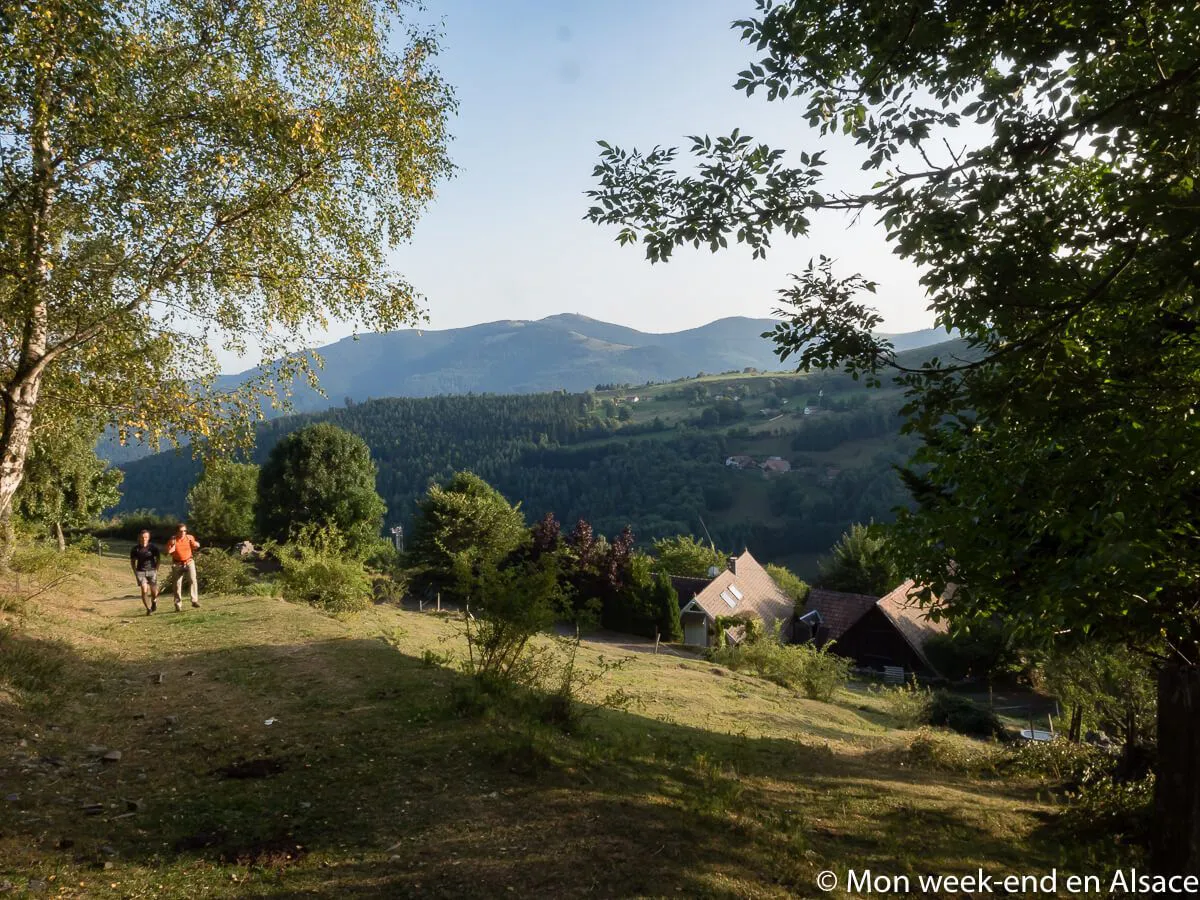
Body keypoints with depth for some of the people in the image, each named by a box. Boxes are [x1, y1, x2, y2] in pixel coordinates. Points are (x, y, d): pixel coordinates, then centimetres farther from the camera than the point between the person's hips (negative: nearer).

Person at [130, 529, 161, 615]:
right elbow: (132, 561, 10)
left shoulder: (153, 547, -5)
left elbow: (157, 559, 8)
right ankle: (148, 609, 1)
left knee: (154, 592, -3)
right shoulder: (135, 549, -3)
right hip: (141, 572, 0)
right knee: (144, 590, -14)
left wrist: (156, 570, 2)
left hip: (152, 571, 0)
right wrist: (135, 572, 2)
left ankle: (154, 600, 32)